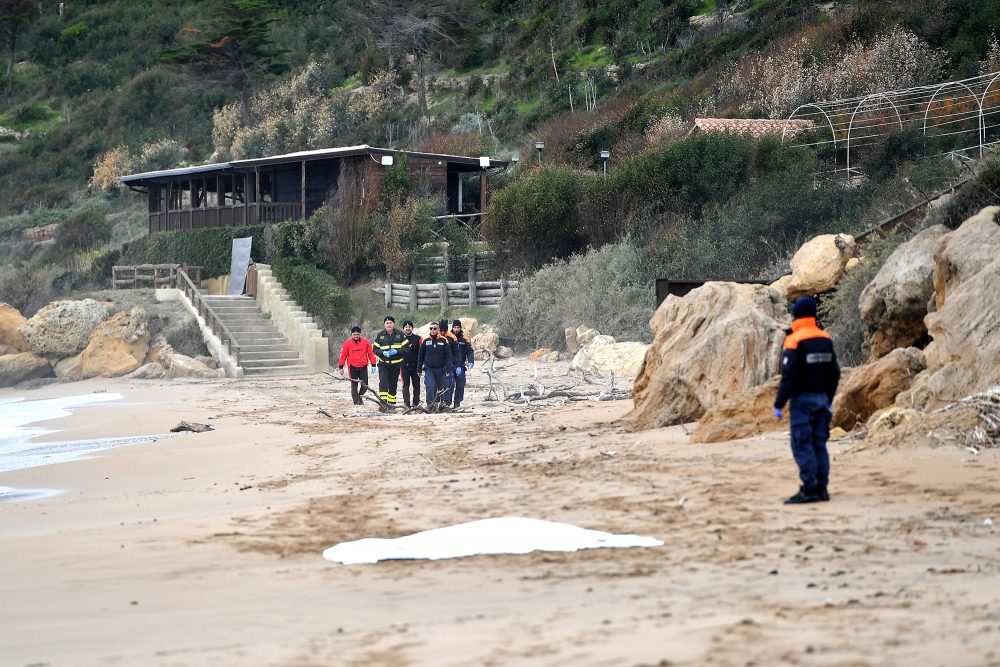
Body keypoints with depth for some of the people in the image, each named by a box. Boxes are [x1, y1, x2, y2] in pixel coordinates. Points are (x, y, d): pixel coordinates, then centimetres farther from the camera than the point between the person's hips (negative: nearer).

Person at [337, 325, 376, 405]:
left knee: (365, 386, 1)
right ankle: (356, 401, 9)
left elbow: (371, 354, 5)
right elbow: (343, 355, 3)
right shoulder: (347, 343, -1)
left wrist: (373, 365, 1)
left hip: (363, 367, 1)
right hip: (352, 368, -1)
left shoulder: (366, 342, 1)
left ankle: (360, 396, 26)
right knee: (354, 385, 2)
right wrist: (341, 367, 2)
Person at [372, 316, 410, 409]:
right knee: (383, 381, -19)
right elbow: (375, 349, 6)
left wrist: (397, 351, -18)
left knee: (393, 383, 7)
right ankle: (383, 400, -24)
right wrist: (383, 353, -14)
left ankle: (391, 402, 18)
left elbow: (406, 348, -1)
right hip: (383, 363, 0)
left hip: (396, 363, 1)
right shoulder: (380, 335, 6)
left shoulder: (400, 335, 3)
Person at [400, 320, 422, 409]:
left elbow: (421, 353, 2)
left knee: (416, 385, 6)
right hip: (404, 366, 0)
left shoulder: (418, 339, 4)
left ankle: (416, 403, 17)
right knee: (406, 385, -7)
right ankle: (406, 404, -10)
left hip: (415, 366, 1)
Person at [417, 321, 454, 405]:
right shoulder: (425, 340, 1)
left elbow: (448, 356, -1)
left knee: (441, 388, 10)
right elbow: (421, 356, 10)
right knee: (430, 387, -17)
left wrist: (448, 370, -7)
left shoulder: (444, 340, -2)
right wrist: (419, 369, 11)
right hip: (429, 369, -1)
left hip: (440, 369, 1)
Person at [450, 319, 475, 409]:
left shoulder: (464, 338, 6)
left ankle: (457, 403, 4)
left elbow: (469, 351, 3)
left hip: (460, 366, 1)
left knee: (460, 385, -1)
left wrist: (471, 361, -13)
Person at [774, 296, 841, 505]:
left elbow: (789, 376, -16)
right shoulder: (826, 339, 9)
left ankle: (810, 489, -11)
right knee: (819, 444, 10)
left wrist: (779, 403, -11)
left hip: (802, 399, -7)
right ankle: (821, 488, 10)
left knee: (802, 445, -6)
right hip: (821, 398, 7)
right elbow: (834, 372, 14)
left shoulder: (795, 341, -12)